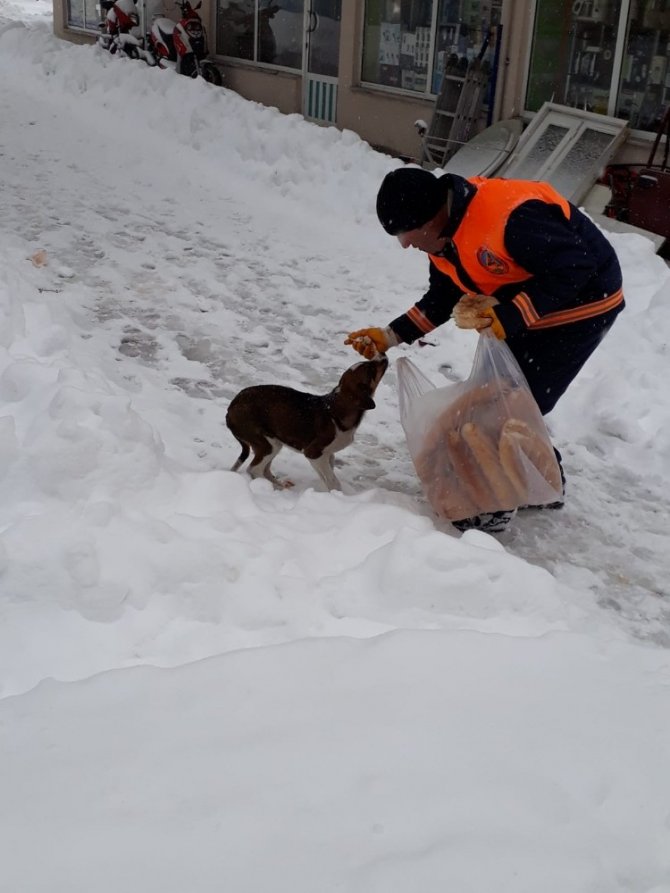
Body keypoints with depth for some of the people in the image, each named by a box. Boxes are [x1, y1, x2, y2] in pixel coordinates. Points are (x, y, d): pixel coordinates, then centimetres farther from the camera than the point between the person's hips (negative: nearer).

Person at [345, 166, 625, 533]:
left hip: (581, 306, -9)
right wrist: (391, 336, -3)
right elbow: (441, 300, 6)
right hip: (526, 310, 9)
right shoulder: (442, 234, -5)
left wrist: (509, 317, -33)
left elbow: (575, 266, -32)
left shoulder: (508, 218, -36)